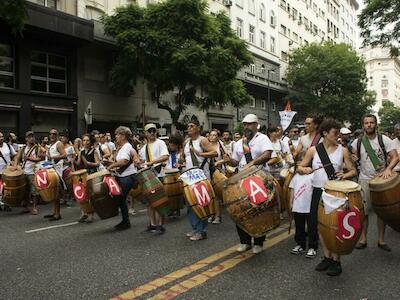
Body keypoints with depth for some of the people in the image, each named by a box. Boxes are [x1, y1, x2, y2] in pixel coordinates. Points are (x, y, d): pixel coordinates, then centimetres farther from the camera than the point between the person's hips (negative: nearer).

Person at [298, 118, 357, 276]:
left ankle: (336, 261, 14)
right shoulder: (313, 150, 2)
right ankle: (327, 257, 25)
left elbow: (353, 170, 3)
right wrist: (305, 170, -16)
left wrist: (345, 175, -18)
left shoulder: (343, 150, 0)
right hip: (318, 192, 2)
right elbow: (300, 168, 6)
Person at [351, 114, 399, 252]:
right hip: (364, 180, 1)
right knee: (363, 211, 4)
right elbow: (354, 159, 9)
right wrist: (353, 159, -15)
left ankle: (381, 240, 21)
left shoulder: (384, 140, -5)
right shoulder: (357, 142, 0)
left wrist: (388, 169, -30)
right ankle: (363, 239, 16)